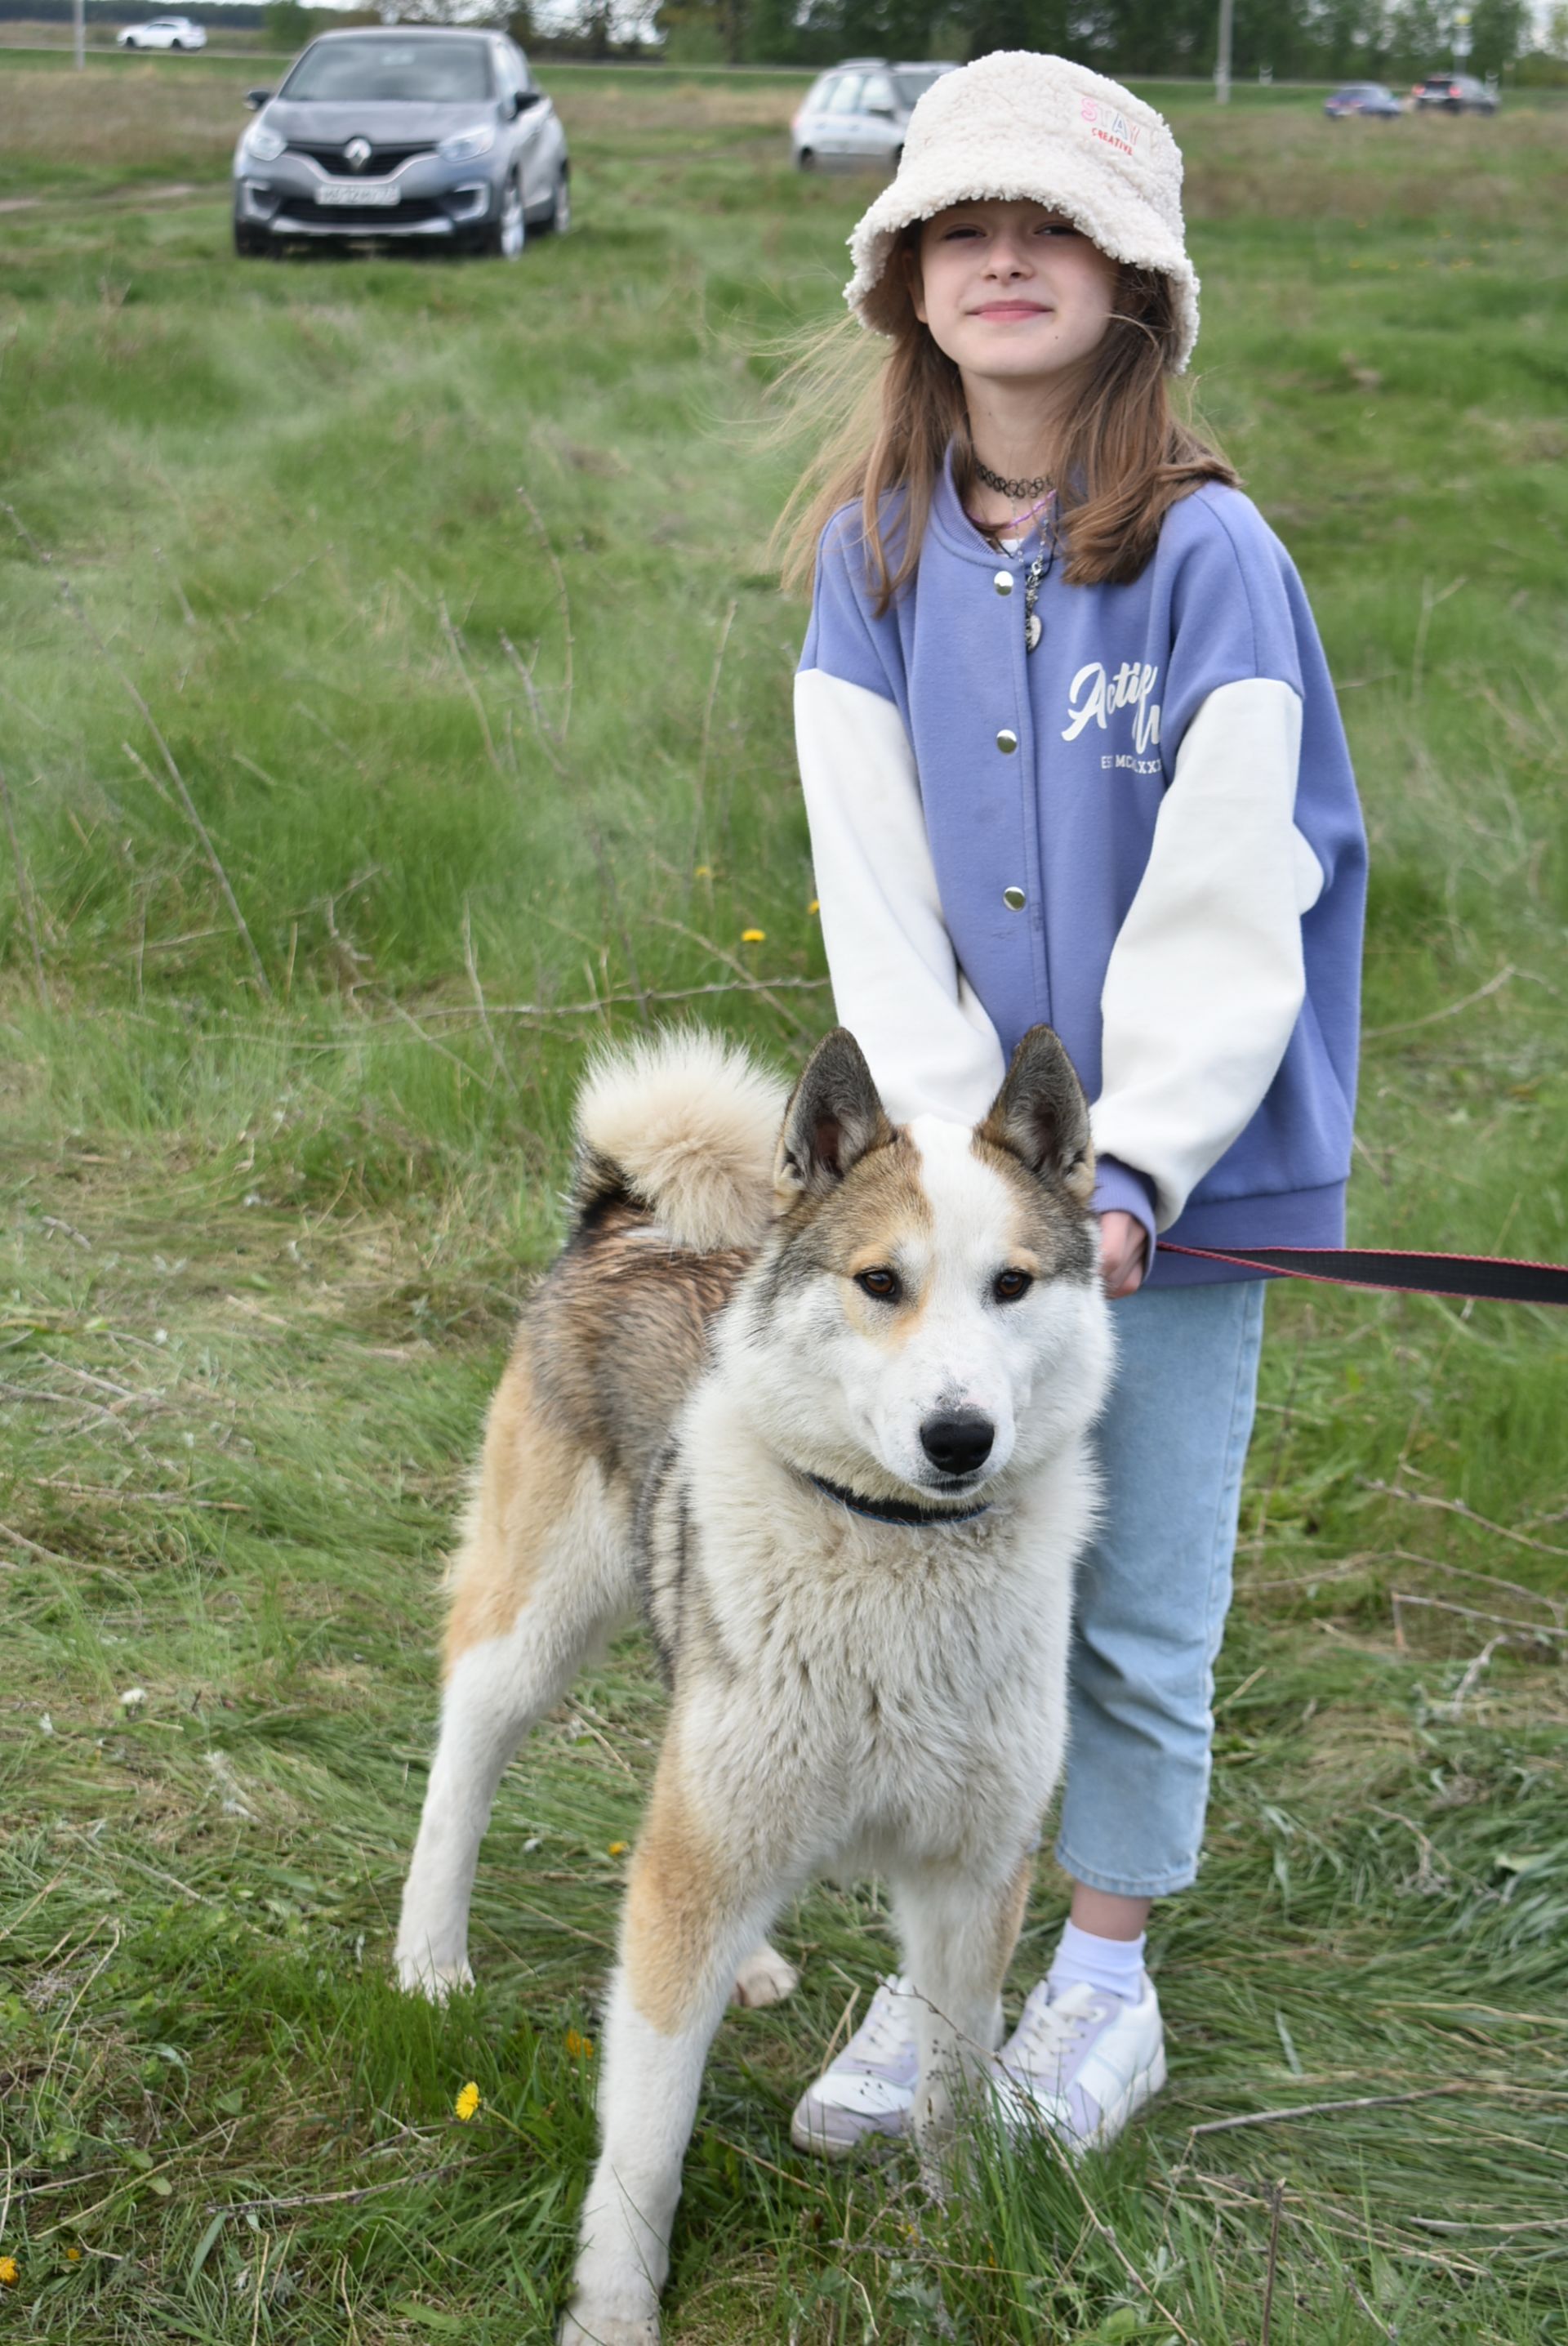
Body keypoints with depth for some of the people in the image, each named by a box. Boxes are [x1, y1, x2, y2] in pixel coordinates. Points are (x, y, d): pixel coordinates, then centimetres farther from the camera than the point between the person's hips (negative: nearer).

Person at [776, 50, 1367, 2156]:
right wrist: (952, 1154, -11)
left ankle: (1105, 1979, 28)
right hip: (958, 1160, 3)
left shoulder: (1210, 556, -10)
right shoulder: (874, 556, 2)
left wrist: (1128, 1170, -17)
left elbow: (1221, 910, -13)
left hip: (1180, 1176, -3)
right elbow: (879, 896, -1)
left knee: (1142, 1603, 8)